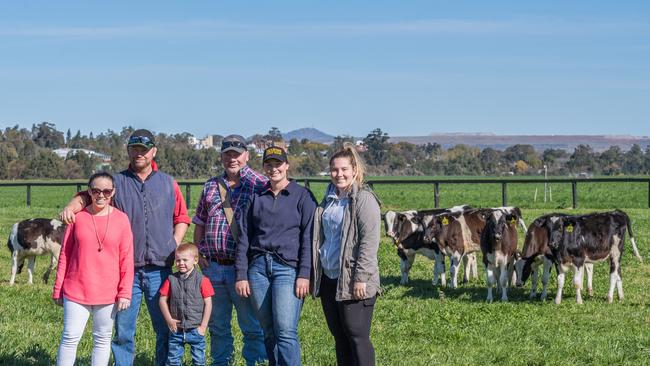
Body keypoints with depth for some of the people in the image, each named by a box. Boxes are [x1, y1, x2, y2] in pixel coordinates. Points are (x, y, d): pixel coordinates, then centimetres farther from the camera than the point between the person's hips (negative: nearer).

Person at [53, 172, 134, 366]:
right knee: (70, 338, -2)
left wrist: (125, 293, -3)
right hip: (76, 290, 0)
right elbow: (65, 254, 4)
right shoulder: (77, 216, -1)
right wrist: (58, 288, 5)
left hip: (107, 293, 1)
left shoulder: (121, 219, -1)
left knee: (103, 339, 10)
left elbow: (127, 259, 1)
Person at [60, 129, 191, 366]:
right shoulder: (116, 182, 7)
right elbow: (88, 196, 1)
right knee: (123, 330, 1)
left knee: (165, 328, 5)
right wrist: (72, 206, -20)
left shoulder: (168, 184, 10)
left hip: (160, 269, 1)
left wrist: (174, 247, 2)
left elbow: (181, 219, 14)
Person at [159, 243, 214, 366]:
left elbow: (208, 304, -6)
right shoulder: (171, 280, 0)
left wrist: (203, 326, -7)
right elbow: (163, 300, 3)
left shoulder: (202, 280, -7)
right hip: (176, 330, 2)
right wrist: (169, 320, -5)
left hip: (196, 330, -2)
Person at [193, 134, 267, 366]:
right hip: (213, 266, 5)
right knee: (217, 325, 13)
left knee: (252, 325, -2)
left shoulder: (260, 185, -2)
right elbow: (199, 222, 19)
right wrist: (198, 252, 8)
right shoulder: (211, 186, 14)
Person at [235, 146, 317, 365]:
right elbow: (244, 238, 14)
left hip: (288, 267, -4)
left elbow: (308, 238, -1)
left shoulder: (302, 197, 4)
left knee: (286, 331, -14)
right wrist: (241, 275, 7)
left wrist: (304, 275, -10)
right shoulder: (256, 198, 15)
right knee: (269, 333, 5)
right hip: (258, 267, 4)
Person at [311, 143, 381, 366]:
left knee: (357, 336, -5)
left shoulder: (364, 199, -9)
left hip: (352, 282, -8)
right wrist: (314, 274, 18)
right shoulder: (329, 199, 15)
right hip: (329, 278, 8)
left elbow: (370, 241, -15)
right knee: (339, 336, 12)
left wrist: (361, 277, -20)